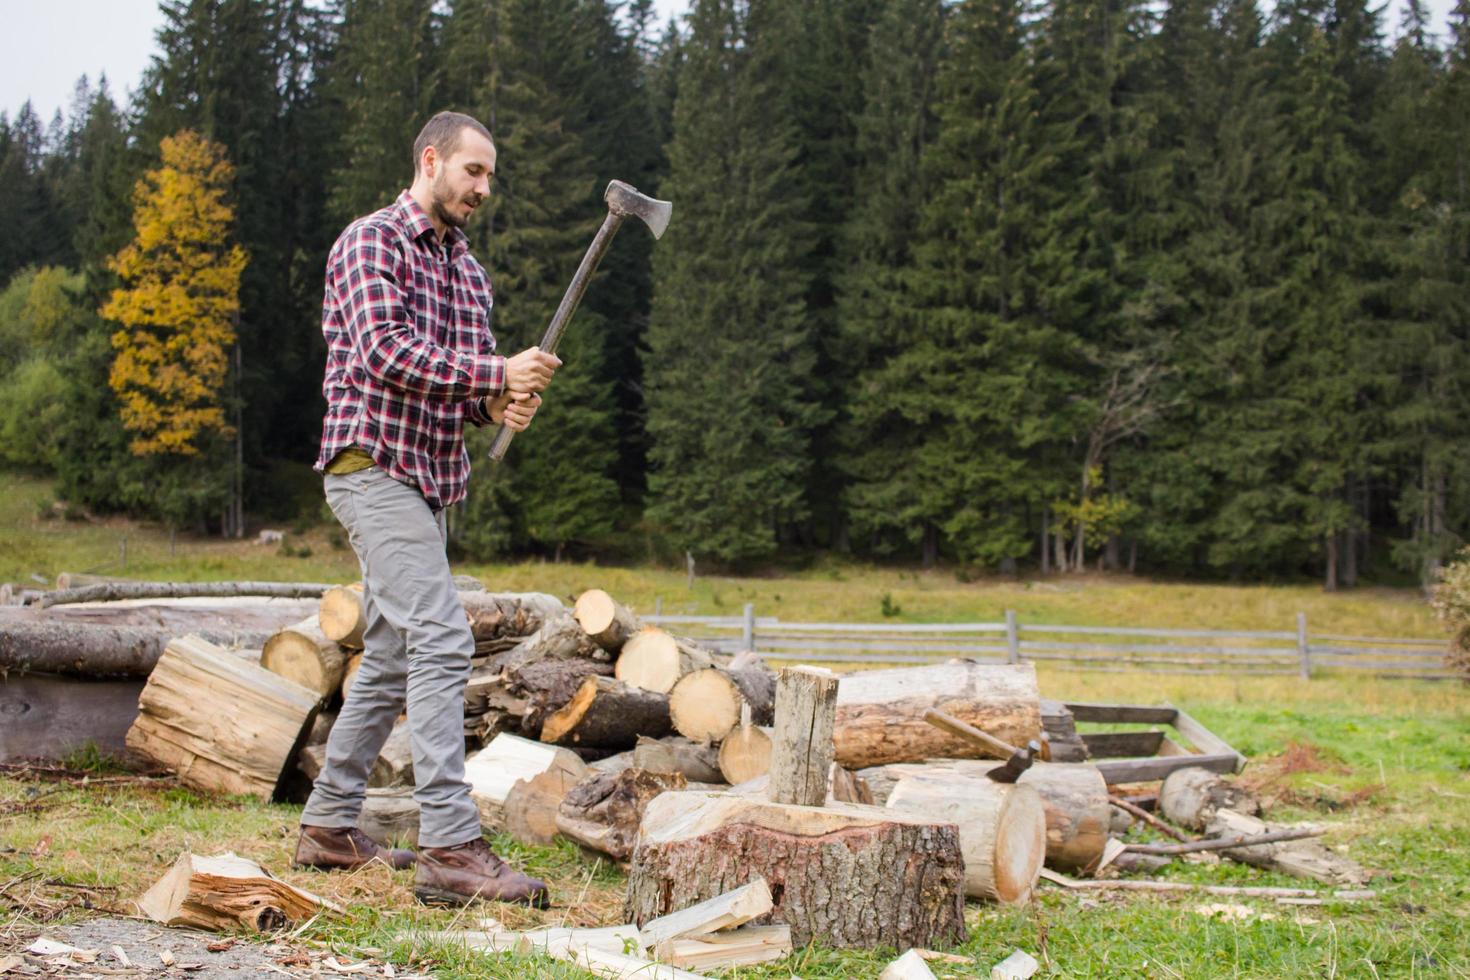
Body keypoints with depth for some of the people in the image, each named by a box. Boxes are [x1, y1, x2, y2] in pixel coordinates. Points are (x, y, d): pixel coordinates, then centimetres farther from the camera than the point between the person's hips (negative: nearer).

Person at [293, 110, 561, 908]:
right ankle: (451, 849, -22)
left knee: (391, 657, 13)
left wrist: (501, 404, -5)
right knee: (440, 641, -19)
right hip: (373, 468, -9)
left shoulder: (467, 268, 19)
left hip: (429, 480, 10)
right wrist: (497, 372, -22)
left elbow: (469, 383, 18)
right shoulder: (371, 241, -7)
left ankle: (329, 826, 23)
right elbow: (384, 351, -21)